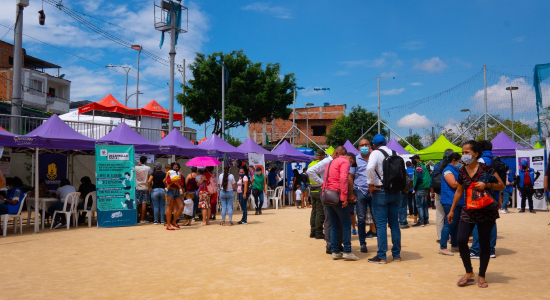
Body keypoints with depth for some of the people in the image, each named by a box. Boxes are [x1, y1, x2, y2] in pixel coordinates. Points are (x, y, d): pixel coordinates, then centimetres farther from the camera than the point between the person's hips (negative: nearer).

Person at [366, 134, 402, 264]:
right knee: (395, 224, 12)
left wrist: (371, 184, -12)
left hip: (381, 191, -5)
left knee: (381, 224, -1)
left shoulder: (376, 153, -7)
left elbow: (370, 168, -24)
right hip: (395, 192, 5)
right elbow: (403, 169, 10)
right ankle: (396, 254, 18)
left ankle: (381, 256, 2)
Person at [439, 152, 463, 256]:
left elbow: (459, 184, 26)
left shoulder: (455, 170, 21)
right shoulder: (448, 170, -9)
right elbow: (454, 184, -18)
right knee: (449, 223, -11)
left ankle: (454, 245, 23)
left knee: (455, 224, 14)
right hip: (450, 201, -10)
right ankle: (443, 247, -8)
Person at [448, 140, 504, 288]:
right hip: (468, 211, 3)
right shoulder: (462, 171, 4)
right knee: (461, 240, -11)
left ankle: (481, 276, 19)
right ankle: (469, 272, 8)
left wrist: (486, 185, -22)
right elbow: (459, 191, 14)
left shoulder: (486, 168, -8)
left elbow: (501, 185, -4)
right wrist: (452, 210, 17)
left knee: (484, 243, 3)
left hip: (486, 211, -3)